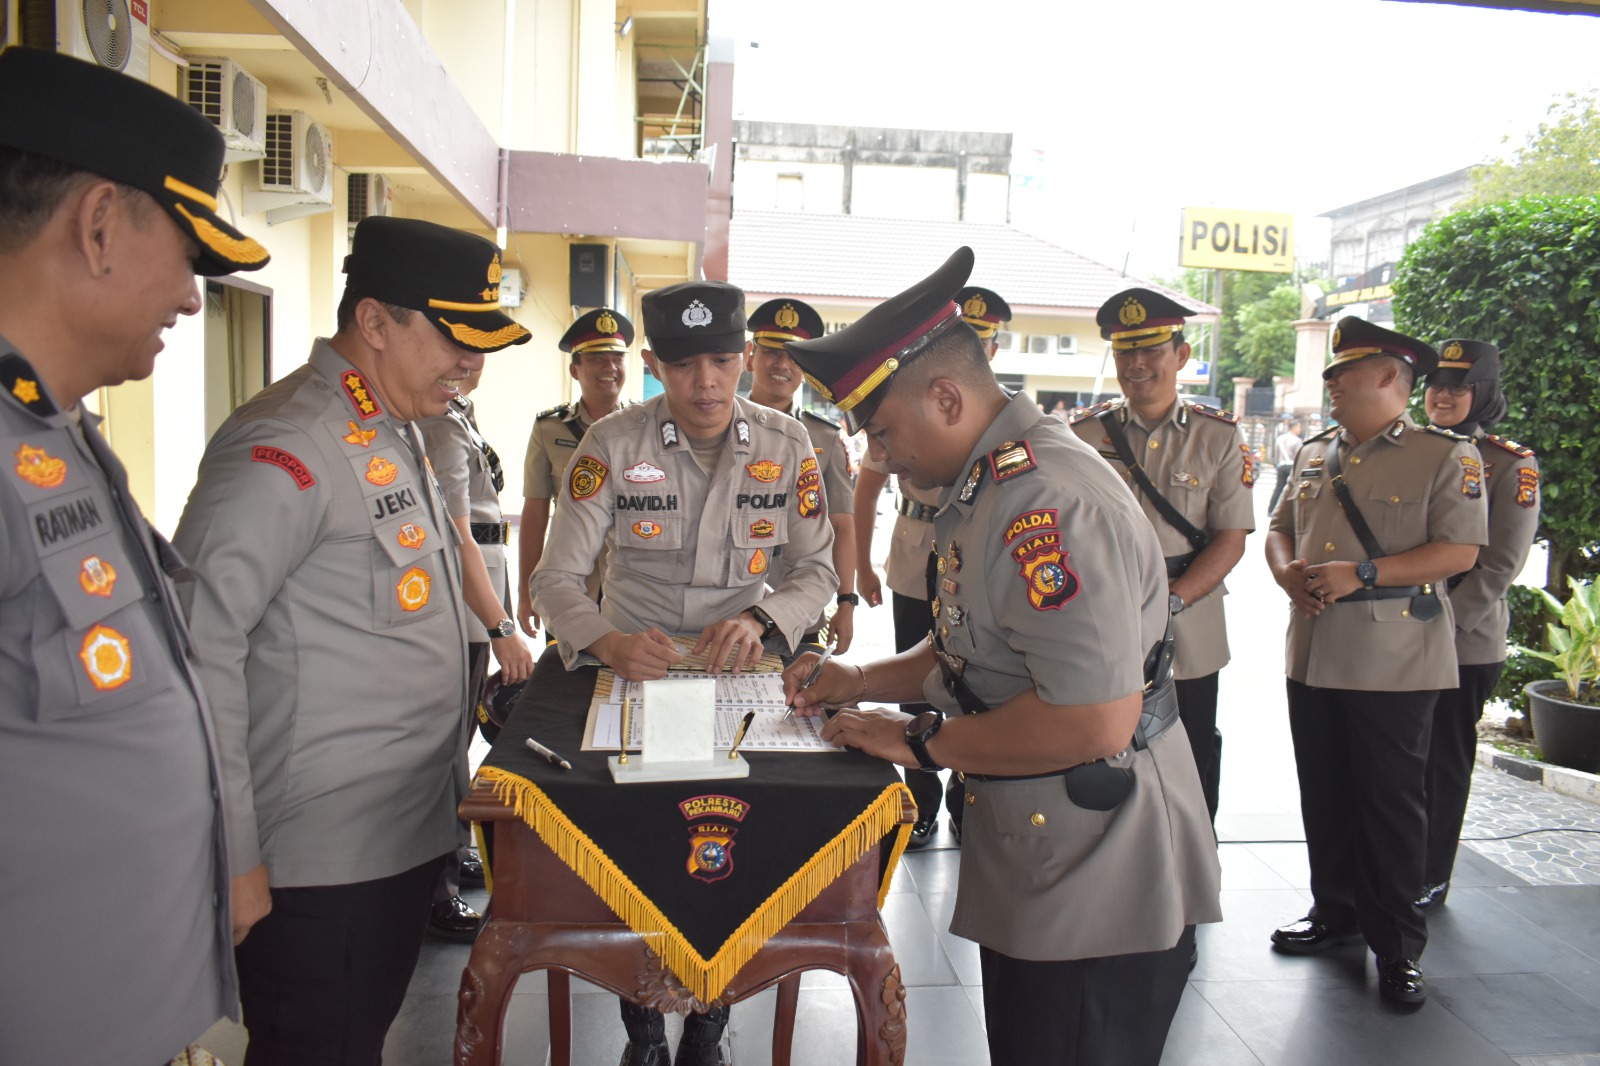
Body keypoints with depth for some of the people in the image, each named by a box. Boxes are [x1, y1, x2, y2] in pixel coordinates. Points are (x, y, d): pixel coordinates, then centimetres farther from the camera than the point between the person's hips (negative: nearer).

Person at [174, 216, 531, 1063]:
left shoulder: (397, 434, 11)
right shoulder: (287, 448, -20)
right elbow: (197, 647, -23)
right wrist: (231, 858, -21)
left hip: (407, 834, 9)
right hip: (319, 863, -9)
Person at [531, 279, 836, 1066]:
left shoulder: (786, 444, -1)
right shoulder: (612, 443, -5)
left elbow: (818, 570, 2)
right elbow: (557, 576, -8)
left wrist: (761, 619, -19)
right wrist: (607, 642, -28)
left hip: (743, 674, 1)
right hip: (631, 668, 0)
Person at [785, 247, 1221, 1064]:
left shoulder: (1048, 502, -26)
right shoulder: (994, 486, 9)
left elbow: (1095, 720, -32)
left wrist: (919, 743, -20)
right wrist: (861, 683, 7)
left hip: (1098, 889, -10)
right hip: (1039, 871, 10)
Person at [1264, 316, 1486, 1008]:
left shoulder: (1445, 455, -4)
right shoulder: (1315, 454, 15)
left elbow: (1459, 550, -13)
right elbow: (1280, 526, 17)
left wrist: (1361, 574, -21)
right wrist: (1287, 571, -5)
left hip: (1394, 661, -6)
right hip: (1313, 654, 6)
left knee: (1389, 800, 2)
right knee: (1324, 793, 14)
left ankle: (1397, 943, 16)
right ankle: (1335, 912, 30)